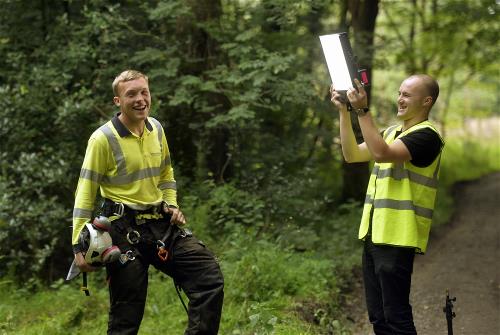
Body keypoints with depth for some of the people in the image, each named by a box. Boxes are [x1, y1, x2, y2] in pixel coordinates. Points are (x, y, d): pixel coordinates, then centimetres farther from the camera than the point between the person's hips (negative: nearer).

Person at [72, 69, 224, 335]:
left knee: (210, 277, -8)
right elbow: (85, 192, -10)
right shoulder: (103, 139, -11)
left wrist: (171, 205, 5)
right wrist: (79, 245, -14)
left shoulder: (156, 128, 7)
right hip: (124, 230, -5)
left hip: (161, 224, 6)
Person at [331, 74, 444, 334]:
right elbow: (352, 155, 13)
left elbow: (381, 153, -24)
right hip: (374, 235, 9)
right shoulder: (392, 132, 17)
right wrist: (343, 111, 6)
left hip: (397, 238, -9)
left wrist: (362, 110, -23)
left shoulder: (426, 135, -11)